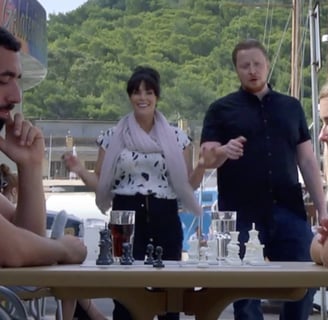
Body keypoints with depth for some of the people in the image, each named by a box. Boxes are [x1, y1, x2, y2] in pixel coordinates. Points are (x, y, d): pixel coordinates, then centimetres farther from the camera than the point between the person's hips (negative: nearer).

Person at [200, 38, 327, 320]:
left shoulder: (291, 107, 14)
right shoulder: (222, 109, 5)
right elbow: (206, 158, -4)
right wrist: (223, 151, -26)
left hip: (289, 212, 3)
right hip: (242, 216, -2)